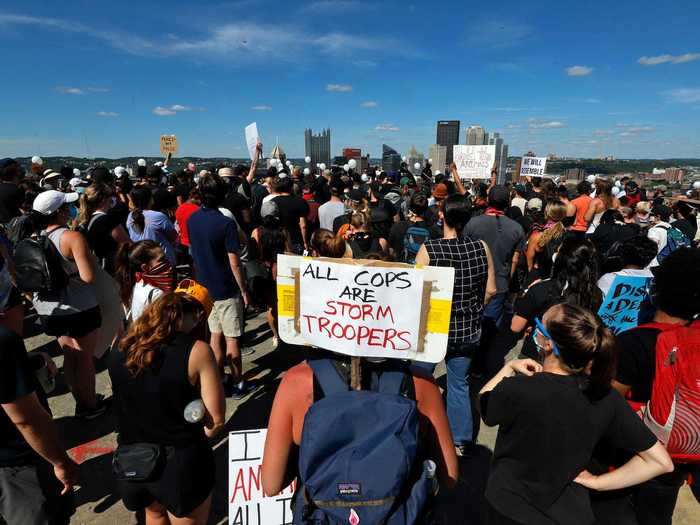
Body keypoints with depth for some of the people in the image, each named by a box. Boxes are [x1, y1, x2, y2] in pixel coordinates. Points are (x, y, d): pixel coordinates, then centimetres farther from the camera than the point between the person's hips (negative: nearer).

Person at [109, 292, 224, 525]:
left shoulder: (122, 349, -5)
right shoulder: (196, 350, -20)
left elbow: (132, 405, 7)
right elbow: (216, 420, -17)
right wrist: (193, 438, 3)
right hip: (180, 462, -4)